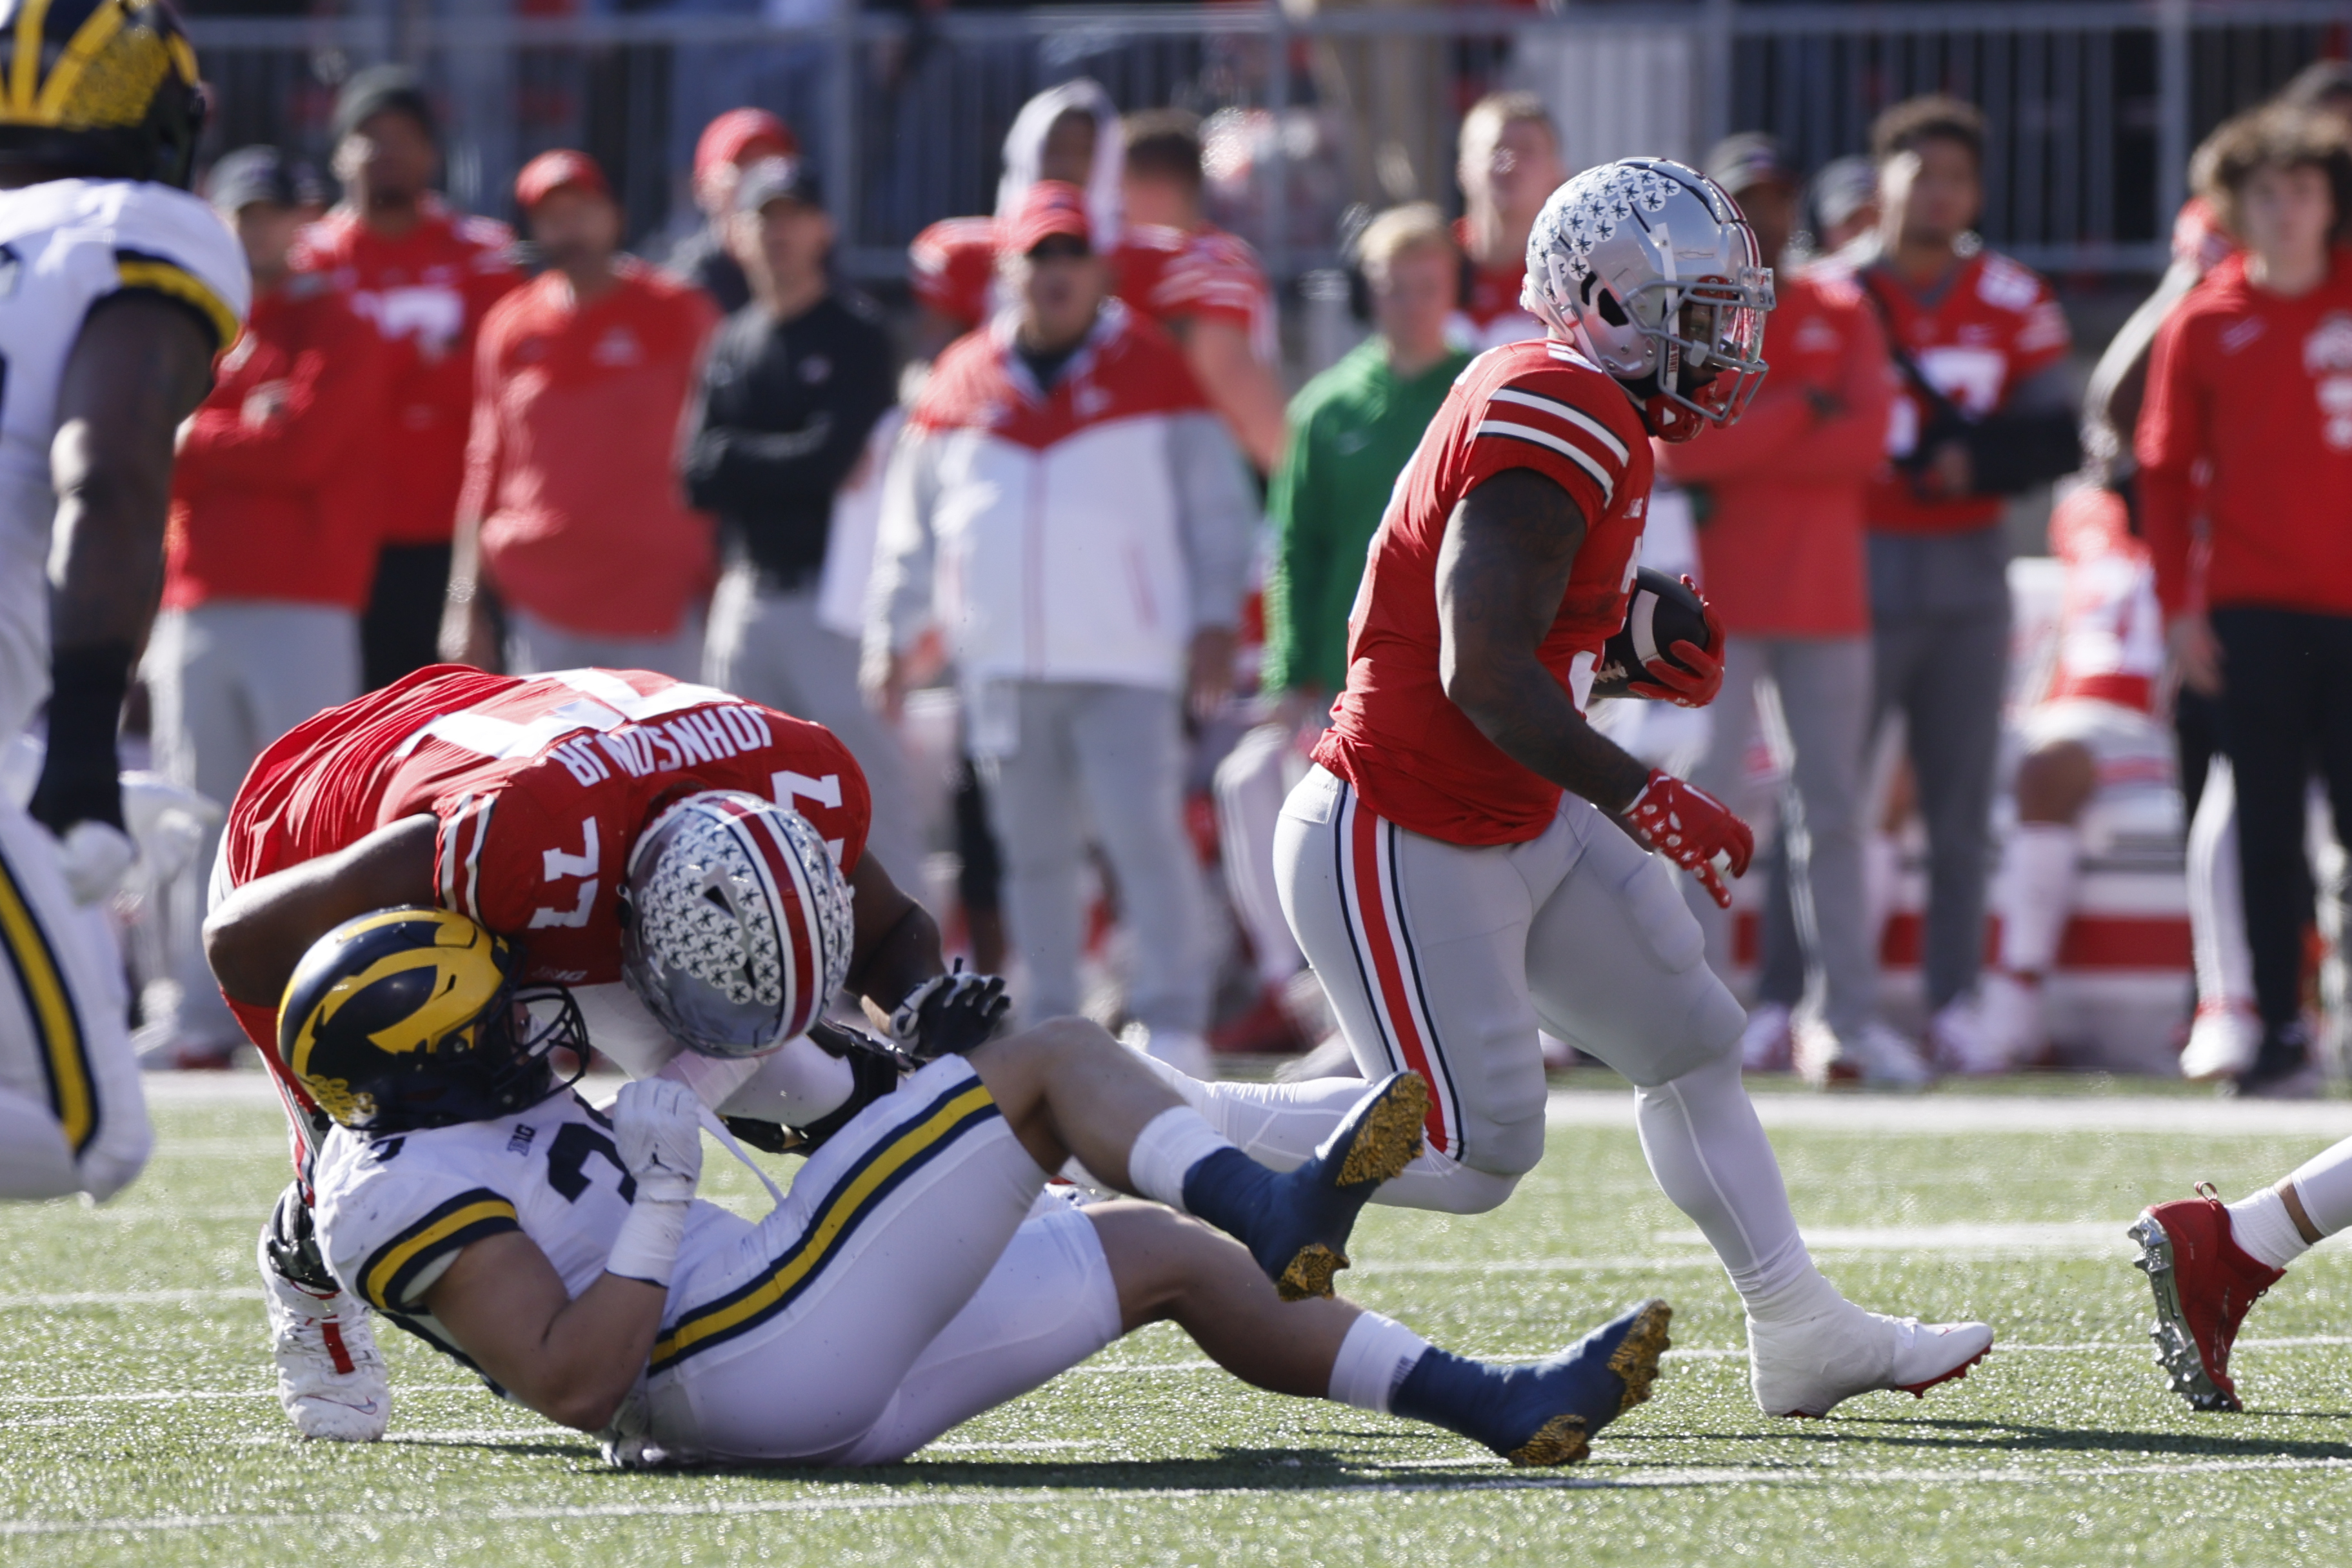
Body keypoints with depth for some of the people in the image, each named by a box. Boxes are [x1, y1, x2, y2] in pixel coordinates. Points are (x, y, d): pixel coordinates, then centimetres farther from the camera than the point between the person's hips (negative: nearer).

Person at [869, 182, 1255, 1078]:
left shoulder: (1150, 371, 3)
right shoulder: (963, 383, 10)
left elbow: (1216, 506, 5)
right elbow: (913, 523, 19)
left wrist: (1215, 622, -3)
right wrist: (894, 633, 15)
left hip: (1128, 662, -3)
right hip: (1005, 664, 4)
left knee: (1143, 831, -13)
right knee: (1033, 851, 7)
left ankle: (1173, 1023, -6)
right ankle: (1049, 1026, 16)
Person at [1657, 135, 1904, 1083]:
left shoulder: (1843, 315, 11)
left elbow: (1864, 442, -4)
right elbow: (1677, 450, -12)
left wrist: (1738, 454, -11)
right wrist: (1803, 410, -9)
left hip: (1826, 594, 3)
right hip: (1716, 597, -3)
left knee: (1832, 807, 4)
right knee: (1704, 800, -7)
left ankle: (1852, 1015, 6)